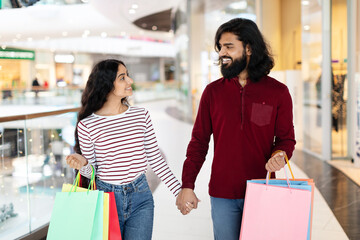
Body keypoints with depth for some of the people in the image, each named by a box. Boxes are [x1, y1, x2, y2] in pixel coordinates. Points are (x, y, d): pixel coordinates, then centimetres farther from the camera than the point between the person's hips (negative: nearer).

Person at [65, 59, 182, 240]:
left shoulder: (141, 115, 0)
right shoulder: (87, 125, -8)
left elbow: (155, 158, 6)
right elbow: (91, 171, 1)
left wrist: (179, 191, 3)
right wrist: (82, 164, -22)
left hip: (140, 197, 2)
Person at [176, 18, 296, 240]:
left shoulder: (278, 92, -1)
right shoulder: (213, 92, 3)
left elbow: (286, 138, 6)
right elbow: (199, 142, 5)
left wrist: (279, 155, -18)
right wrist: (187, 185, 0)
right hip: (222, 196, 1)